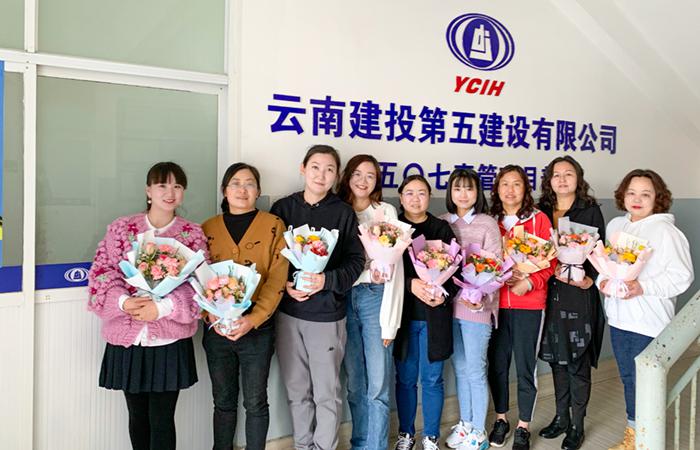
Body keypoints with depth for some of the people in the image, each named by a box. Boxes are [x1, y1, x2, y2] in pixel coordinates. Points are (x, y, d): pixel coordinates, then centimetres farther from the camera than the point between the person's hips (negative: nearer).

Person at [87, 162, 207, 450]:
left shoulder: (193, 234, 2)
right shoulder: (121, 228, 4)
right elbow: (103, 272, -1)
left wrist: (162, 307, -19)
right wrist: (123, 301, -20)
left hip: (170, 341, -1)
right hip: (127, 339, 2)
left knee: (162, 420, 4)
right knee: (137, 416, 15)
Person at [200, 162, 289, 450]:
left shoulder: (273, 225, -2)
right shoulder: (208, 228, 5)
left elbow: (278, 278, -8)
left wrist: (253, 319, -18)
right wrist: (212, 316, -12)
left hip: (257, 329, -2)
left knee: (255, 402, 9)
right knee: (223, 401, 15)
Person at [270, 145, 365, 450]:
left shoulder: (344, 213, -1)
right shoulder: (282, 208, 4)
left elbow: (356, 261, -1)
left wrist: (327, 281, -18)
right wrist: (285, 285, -11)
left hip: (327, 314, -2)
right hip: (288, 312, 2)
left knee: (327, 392, 6)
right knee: (296, 390, 14)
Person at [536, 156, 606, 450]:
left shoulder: (590, 210, 0)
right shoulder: (542, 212, 9)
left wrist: (589, 279, -19)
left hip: (579, 294, -4)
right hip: (551, 292, 4)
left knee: (578, 361, 4)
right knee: (557, 358, 14)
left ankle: (576, 425, 18)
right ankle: (561, 417, 29)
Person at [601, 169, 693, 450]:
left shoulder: (665, 231, -12)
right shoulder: (615, 226, 7)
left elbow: (681, 276, -13)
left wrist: (643, 287, -22)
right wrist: (603, 280, -2)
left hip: (648, 321, -6)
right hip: (619, 317, 6)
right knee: (628, 377, 18)